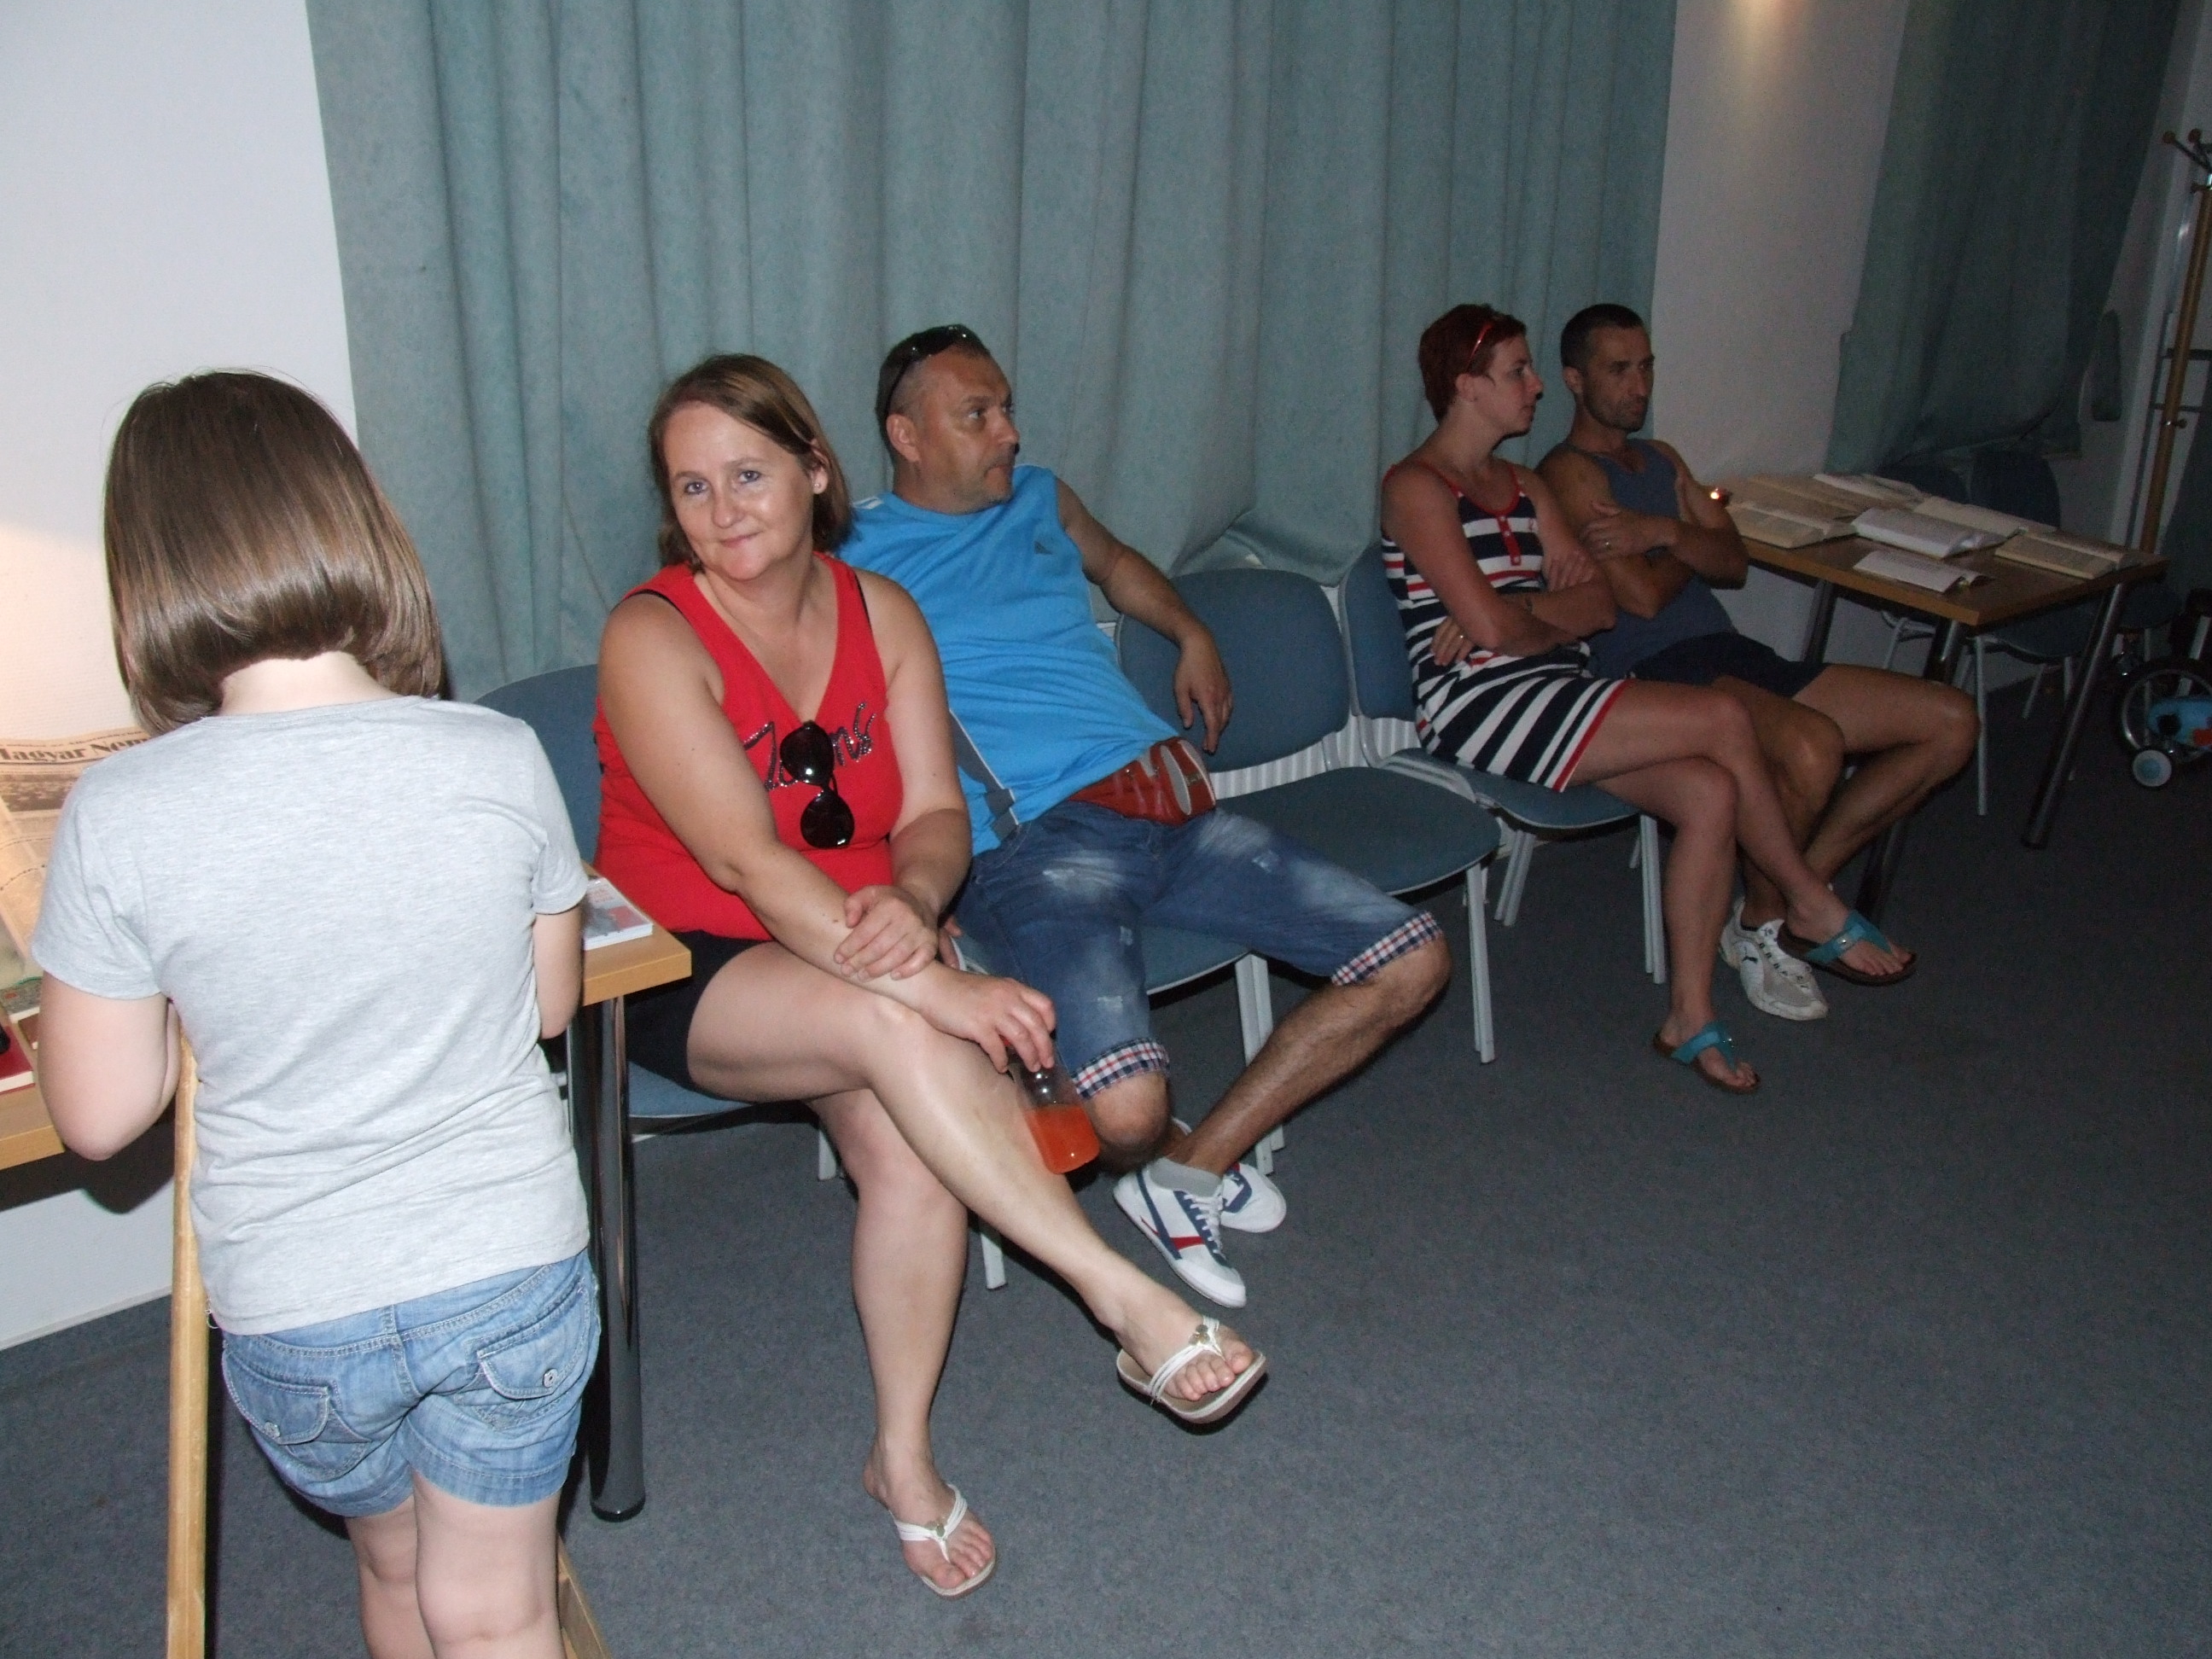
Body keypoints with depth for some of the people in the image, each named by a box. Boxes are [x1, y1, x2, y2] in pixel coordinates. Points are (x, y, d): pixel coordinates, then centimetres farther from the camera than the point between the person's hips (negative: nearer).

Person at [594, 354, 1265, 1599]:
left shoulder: (881, 612, 1)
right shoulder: (654, 636, -15)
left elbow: (935, 815, -2)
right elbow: (746, 860, -25)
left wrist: (912, 903, -28)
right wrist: (936, 990, -34)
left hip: (856, 949, 4)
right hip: (688, 970, -4)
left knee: (904, 1135, -25)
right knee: (900, 1032, -34)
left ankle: (905, 1454, -5)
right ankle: (1127, 1298, -27)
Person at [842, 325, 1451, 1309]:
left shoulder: (1039, 500, 22)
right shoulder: (858, 562, 3)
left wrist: (1191, 635, 32)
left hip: (1175, 807, 7)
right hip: (1039, 840, -7)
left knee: (1412, 963, 0)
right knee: (1127, 1112, -31)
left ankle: (1201, 1160, 8)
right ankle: (1167, 1159, 11)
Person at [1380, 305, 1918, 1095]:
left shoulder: (1524, 486, 20)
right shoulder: (1415, 487, -6)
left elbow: (1601, 603, 10)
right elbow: (1492, 628, -16)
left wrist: (1517, 612, -9)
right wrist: (1557, 623, 4)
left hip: (1551, 694, 8)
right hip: (1479, 705, -8)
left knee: (1710, 791, -18)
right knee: (1722, 720, -18)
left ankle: (1690, 1015, -8)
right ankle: (1811, 904, 4)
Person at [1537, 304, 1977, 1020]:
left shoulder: (1662, 460, 26)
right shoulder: (1570, 472, -2)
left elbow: (1734, 563, 13)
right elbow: (1642, 596, -13)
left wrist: (1664, 532, -8)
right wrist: (1689, 543, 8)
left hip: (1736, 658, 9)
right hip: (1656, 673, -9)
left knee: (1951, 721, -1)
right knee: (1814, 745, -38)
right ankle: (1759, 926, -10)